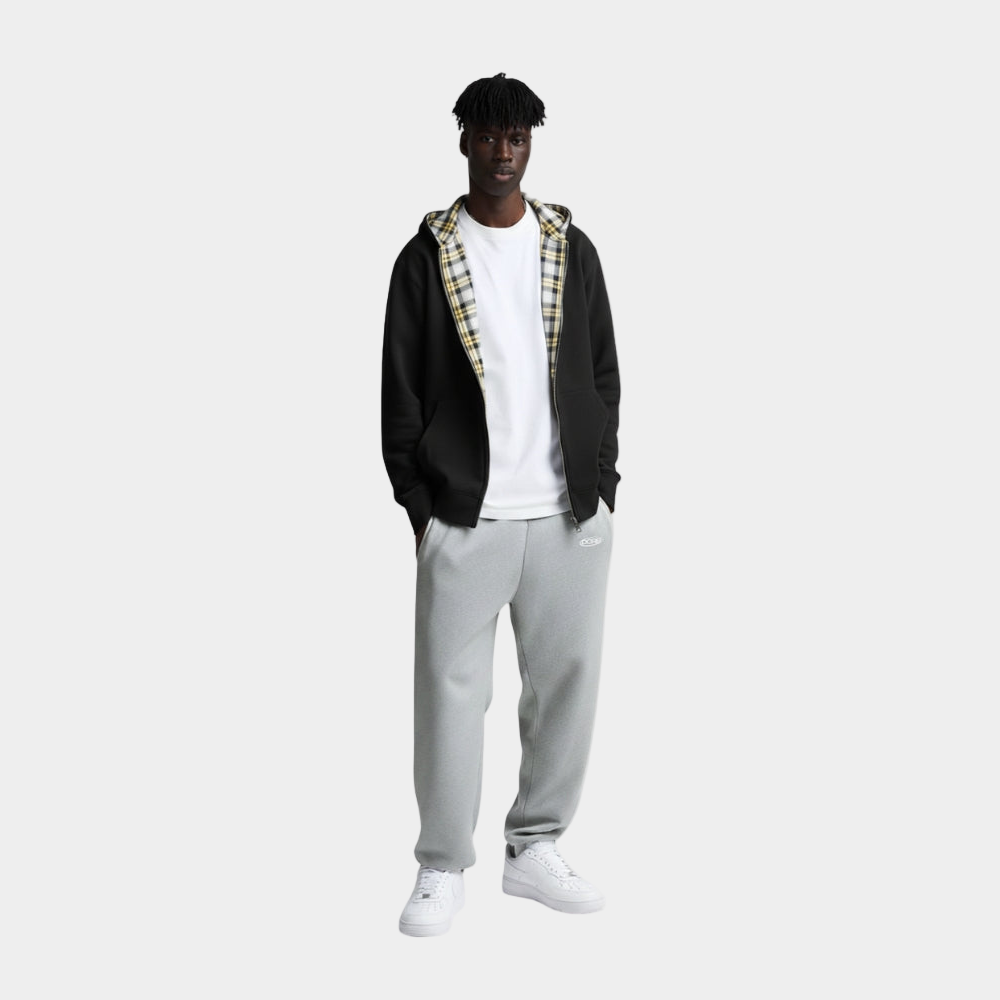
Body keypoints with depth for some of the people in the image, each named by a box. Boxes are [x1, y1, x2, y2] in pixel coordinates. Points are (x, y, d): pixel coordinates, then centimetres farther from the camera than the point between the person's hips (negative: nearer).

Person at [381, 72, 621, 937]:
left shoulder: (571, 249, 10)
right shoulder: (427, 255, 2)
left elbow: (604, 374, 12)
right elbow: (401, 389, 1)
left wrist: (601, 484, 4)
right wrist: (418, 502, -5)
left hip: (570, 512, 3)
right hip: (465, 516, -3)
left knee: (566, 680, 7)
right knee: (452, 688, -2)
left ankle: (535, 850, 21)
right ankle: (444, 869, 9)